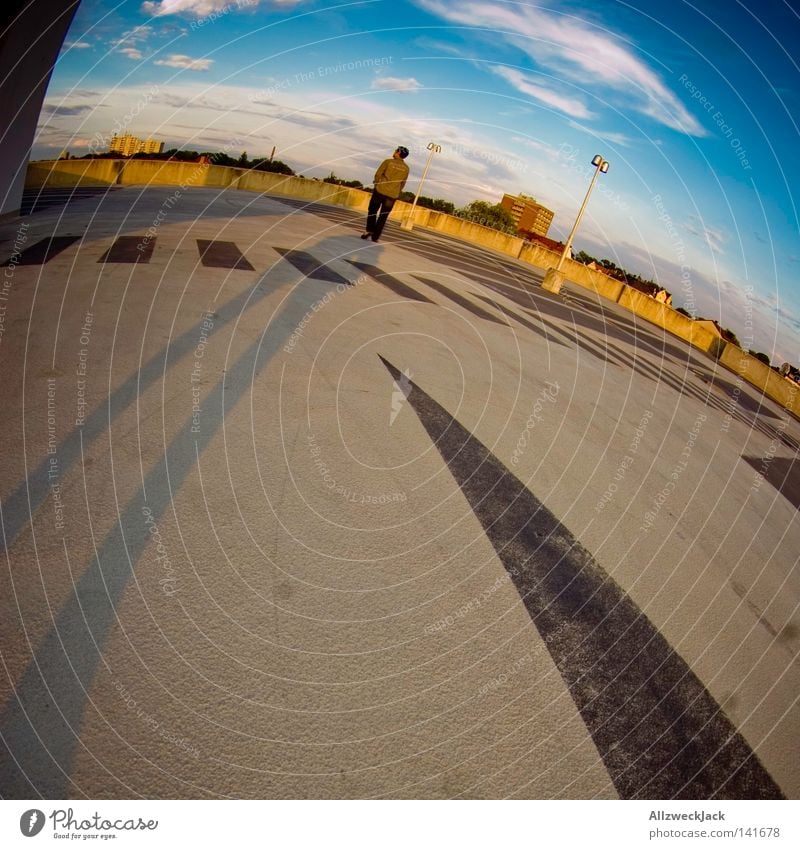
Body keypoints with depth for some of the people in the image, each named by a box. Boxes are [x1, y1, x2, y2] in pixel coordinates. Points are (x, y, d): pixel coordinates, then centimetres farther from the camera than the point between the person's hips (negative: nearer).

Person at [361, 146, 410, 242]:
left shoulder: (388, 162, -4)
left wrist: (376, 185, 12)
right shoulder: (406, 168, 5)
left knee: (372, 211, 11)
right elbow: (403, 183, 10)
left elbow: (378, 174, -4)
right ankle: (375, 236, 7)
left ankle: (369, 230, -4)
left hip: (380, 191, -3)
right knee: (383, 216, 9)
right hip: (393, 195, 3)